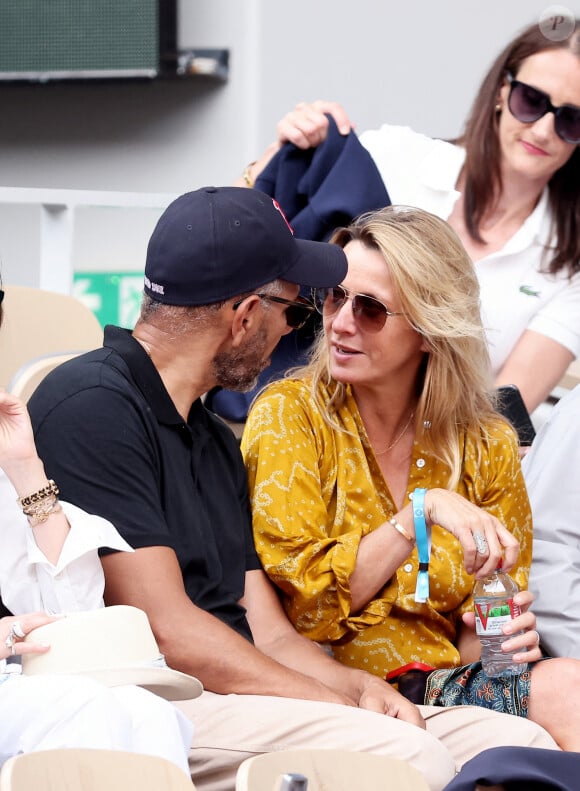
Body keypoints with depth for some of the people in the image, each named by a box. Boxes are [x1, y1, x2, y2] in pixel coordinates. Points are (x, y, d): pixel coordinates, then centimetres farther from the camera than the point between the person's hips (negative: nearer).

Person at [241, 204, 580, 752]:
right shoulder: (290, 415, -2)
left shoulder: (486, 446, 8)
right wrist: (423, 512, -19)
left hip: (452, 686, 4)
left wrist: (502, 633, -10)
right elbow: (299, 608, -10)